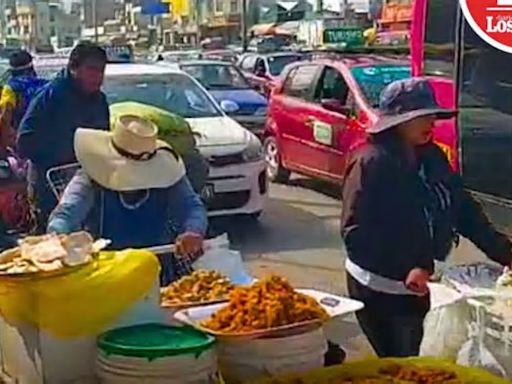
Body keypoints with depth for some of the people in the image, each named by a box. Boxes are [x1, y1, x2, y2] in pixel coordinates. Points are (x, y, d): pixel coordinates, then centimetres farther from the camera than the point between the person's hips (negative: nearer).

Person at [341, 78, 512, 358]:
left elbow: (465, 211, 9)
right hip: (381, 292, -7)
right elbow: (355, 233, -21)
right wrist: (405, 270, -29)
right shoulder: (372, 163, -17)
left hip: (423, 286, 7)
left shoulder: (432, 158, 4)